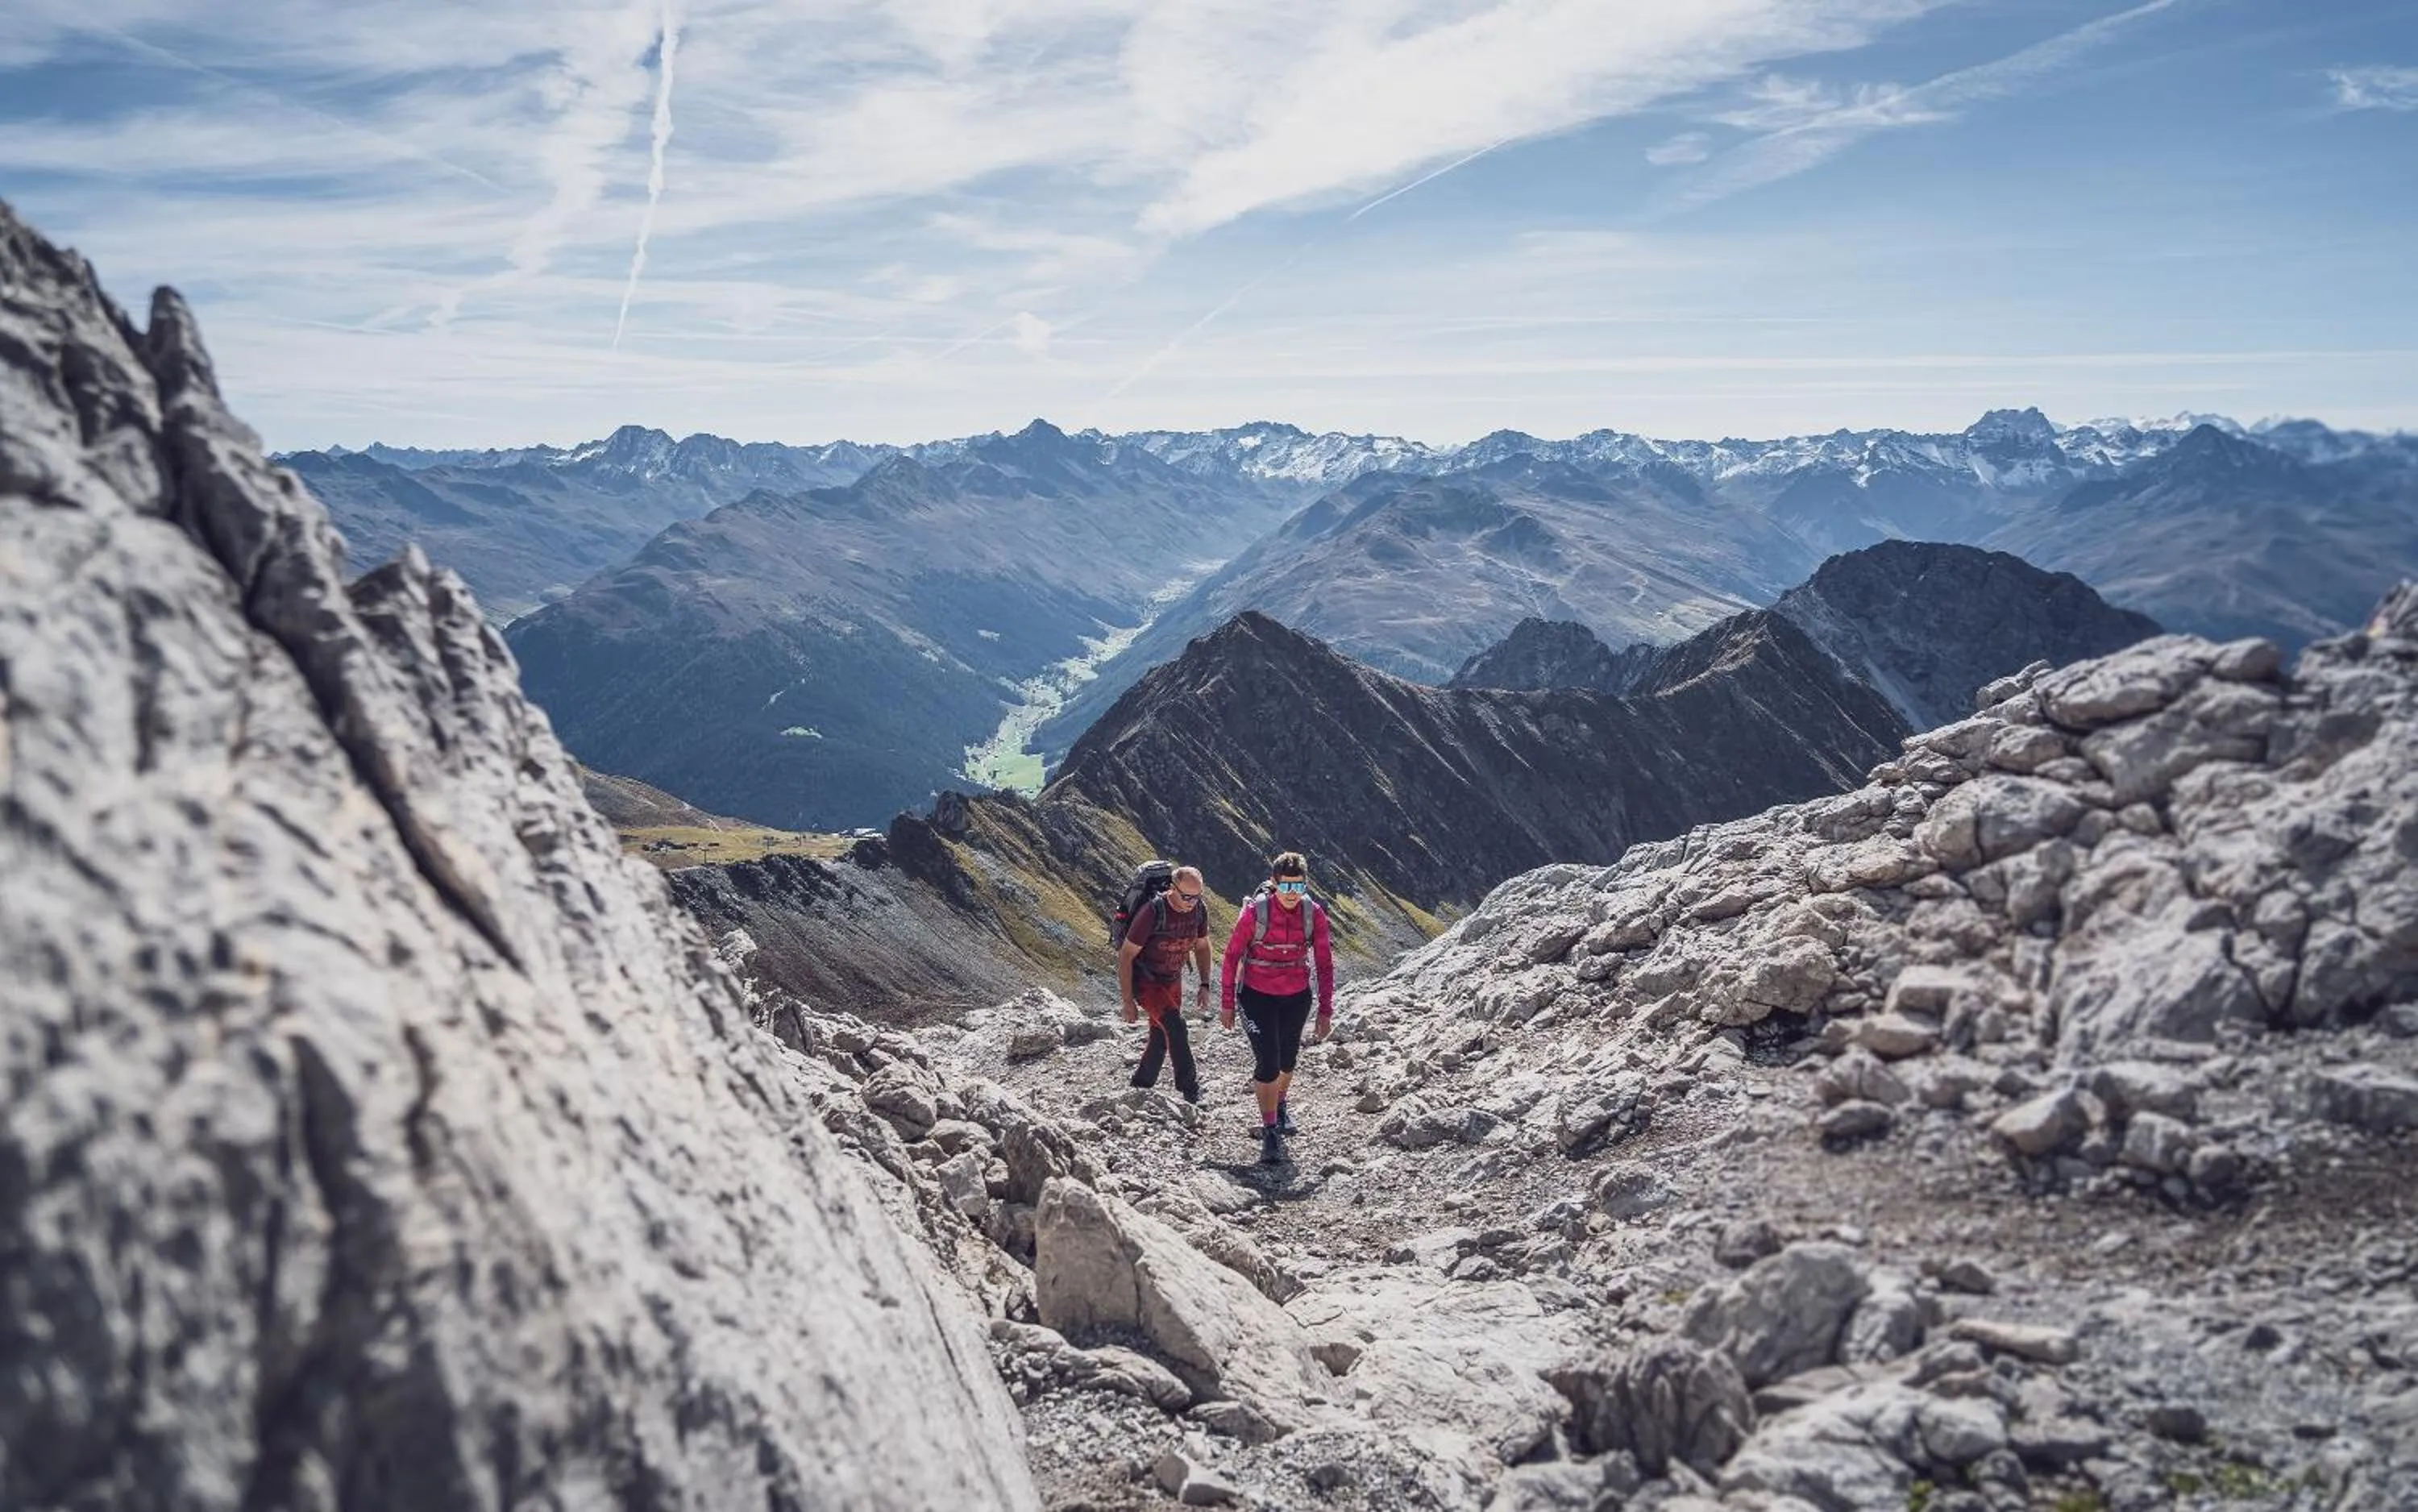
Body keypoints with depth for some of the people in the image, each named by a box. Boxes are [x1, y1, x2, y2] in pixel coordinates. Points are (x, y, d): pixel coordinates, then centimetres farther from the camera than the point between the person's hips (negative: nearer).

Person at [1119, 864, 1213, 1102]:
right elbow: (1125, 956, -21)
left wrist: (1205, 986, 4)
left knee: (1161, 1040, 11)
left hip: (1173, 981, 6)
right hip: (1144, 981, -6)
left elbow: (1202, 947, 9)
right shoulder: (1152, 912, -28)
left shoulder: (1200, 910, -11)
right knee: (1175, 1027, -24)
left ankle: (1140, 1086, 31)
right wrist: (1127, 1002, -20)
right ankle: (1189, 1088, -15)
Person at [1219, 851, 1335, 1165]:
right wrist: (1226, 1004, -4)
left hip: (1296, 998, 3)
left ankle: (1280, 1104, 49)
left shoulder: (1313, 913, -13)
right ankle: (1270, 1131, 2)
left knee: (1287, 1060, 20)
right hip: (1257, 997, -3)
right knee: (1267, 1063, -12)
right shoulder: (1254, 912, -20)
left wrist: (1325, 1011, -1)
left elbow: (1325, 963, -2)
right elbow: (1232, 956, -8)